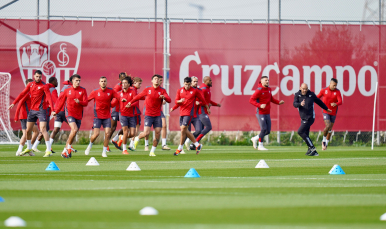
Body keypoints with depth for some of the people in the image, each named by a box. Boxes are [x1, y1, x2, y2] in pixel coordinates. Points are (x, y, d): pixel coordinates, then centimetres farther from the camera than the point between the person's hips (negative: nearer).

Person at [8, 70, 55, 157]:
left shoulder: (44, 86, -10)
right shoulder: (30, 85, 8)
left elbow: (49, 97, -17)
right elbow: (22, 94, 8)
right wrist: (14, 103, 1)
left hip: (41, 110, -6)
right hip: (32, 110, 6)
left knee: (43, 129, -16)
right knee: (28, 130, 13)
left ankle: (49, 150, -16)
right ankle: (29, 148, 33)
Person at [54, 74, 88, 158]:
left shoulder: (83, 90, 3)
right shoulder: (67, 91, 1)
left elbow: (86, 103, -3)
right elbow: (61, 101, 12)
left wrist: (79, 102, -24)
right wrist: (56, 111, 14)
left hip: (78, 114, 3)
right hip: (70, 113, -3)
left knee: (73, 133, 6)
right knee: (74, 129, -22)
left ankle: (66, 150, 21)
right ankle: (69, 147, -7)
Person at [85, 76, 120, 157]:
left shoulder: (111, 91, 1)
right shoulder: (95, 92, -2)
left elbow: (119, 98, 2)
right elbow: (87, 100, 3)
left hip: (107, 116, 2)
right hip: (97, 116, -2)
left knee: (107, 134, -9)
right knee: (96, 134, -10)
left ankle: (104, 152, 5)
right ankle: (90, 145, 20)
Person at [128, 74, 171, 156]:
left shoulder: (162, 91, 3)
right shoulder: (147, 90, 3)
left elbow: (169, 100, -9)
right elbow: (139, 96, 17)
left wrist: (164, 97, -29)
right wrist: (131, 102, 13)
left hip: (157, 115, 2)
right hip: (148, 115, -2)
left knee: (158, 134, -4)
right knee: (146, 133, -15)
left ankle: (152, 151, 11)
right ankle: (137, 139, 18)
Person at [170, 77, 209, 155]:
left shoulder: (195, 91, -3)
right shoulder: (180, 90, 7)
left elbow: (203, 99, 9)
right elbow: (176, 101, 7)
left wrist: (207, 108, 17)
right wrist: (180, 101, -16)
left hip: (189, 113, -6)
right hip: (181, 113, 6)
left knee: (183, 129, -12)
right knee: (185, 131, 6)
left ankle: (180, 148, -2)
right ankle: (197, 145, 20)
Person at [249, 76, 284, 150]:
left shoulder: (269, 89, 9)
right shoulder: (259, 90, -14)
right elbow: (251, 100, -18)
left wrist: (278, 102, 10)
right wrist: (260, 105, -29)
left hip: (267, 113, 7)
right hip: (260, 113, -7)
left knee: (268, 131, 6)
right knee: (263, 129, -10)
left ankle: (255, 139, 26)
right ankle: (260, 146, 4)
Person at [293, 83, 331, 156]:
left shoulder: (311, 94, -2)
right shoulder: (297, 95, 2)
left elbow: (318, 101, 14)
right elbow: (295, 104, -12)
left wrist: (326, 109, 27)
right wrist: (300, 104, -35)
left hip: (310, 117, -5)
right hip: (303, 118, 5)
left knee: (300, 132, -18)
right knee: (305, 135, 4)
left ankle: (312, 147, -13)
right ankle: (313, 152, 11)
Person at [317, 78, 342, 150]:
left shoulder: (337, 92, -6)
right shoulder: (324, 90, -6)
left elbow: (340, 102, -19)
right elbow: (317, 97, 9)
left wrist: (336, 104, -39)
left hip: (333, 112, 2)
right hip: (326, 111, -2)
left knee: (330, 129, 9)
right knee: (328, 126, -21)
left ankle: (326, 144, 26)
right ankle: (324, 140, 2)